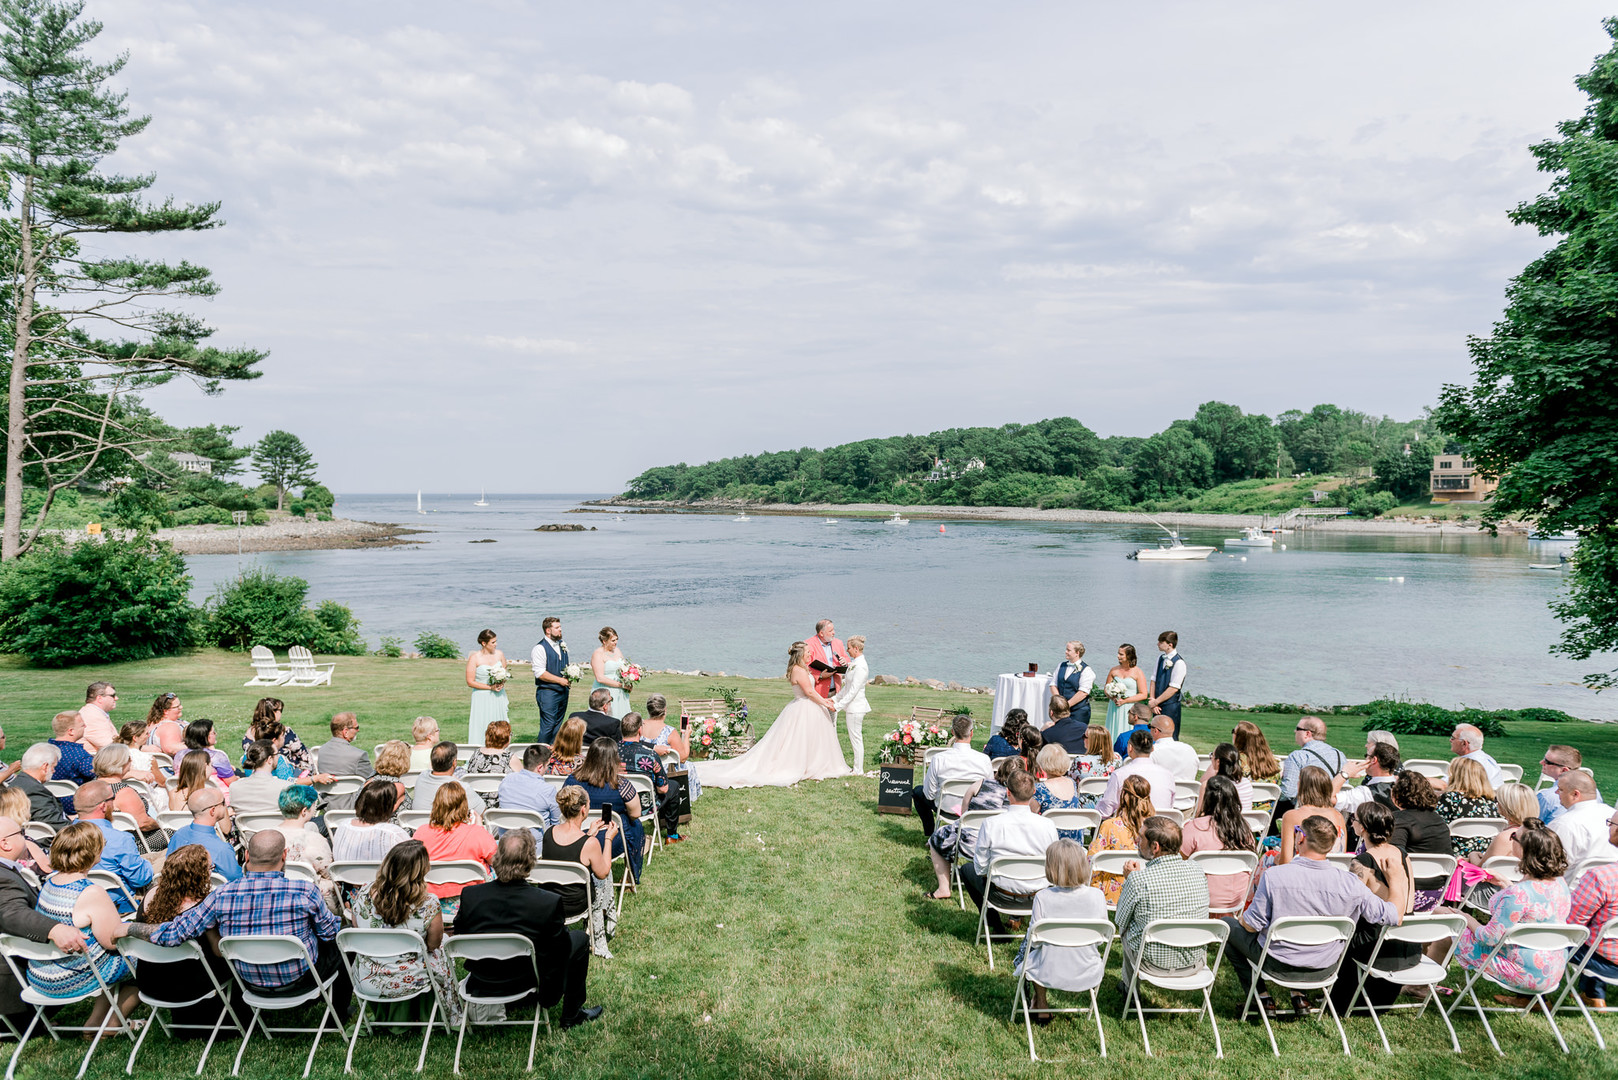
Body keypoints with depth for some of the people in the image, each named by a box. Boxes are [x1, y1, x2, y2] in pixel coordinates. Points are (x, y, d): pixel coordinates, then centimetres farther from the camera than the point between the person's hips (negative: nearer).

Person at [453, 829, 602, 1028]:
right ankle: (572, 1015, 29)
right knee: (580, 938, 18)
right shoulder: (548, 902, -27)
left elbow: (459, 937, 0)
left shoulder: (470, 895, -18)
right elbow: (561, 947, -12)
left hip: (481, 984, 4)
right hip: (526, 982, -4)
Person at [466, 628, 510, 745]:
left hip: (498, 697, 4)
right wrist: (490, 687, -13)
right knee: (482, 727, -7)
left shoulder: (499, 654, 6)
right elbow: (470, 682, -7)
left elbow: (505, 673, 18)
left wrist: (502, 683, -4)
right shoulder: (474, 658, -7)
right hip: (482, 698, -4)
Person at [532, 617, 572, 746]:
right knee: (547, 726, -7)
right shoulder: (540, 648, -13)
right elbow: (539, 673, -18)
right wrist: (560, 680, -15)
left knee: (558, 725, 12)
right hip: (547, 692, -7)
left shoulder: (562, 644, 11)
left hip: (563, 690, 8)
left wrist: (569, 679, 6)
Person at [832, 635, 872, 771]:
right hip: (851, 707, 10)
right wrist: (835, 698, 14)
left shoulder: (861, 666, -19)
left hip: (855, 707, -10)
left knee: (856, 738, -3)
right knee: (855, 738, 13)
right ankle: (857, 769, 20)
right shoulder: (854, 664, 12)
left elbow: (853, 691, -21)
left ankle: (858, 771, 4)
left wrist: (838, 705, -20)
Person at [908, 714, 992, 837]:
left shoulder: (938, 759, -23)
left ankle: (930, 834, 30)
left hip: (946, 808, -2)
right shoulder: (984, 759, -20)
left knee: (917, 791, 26)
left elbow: (929, 794, -13)